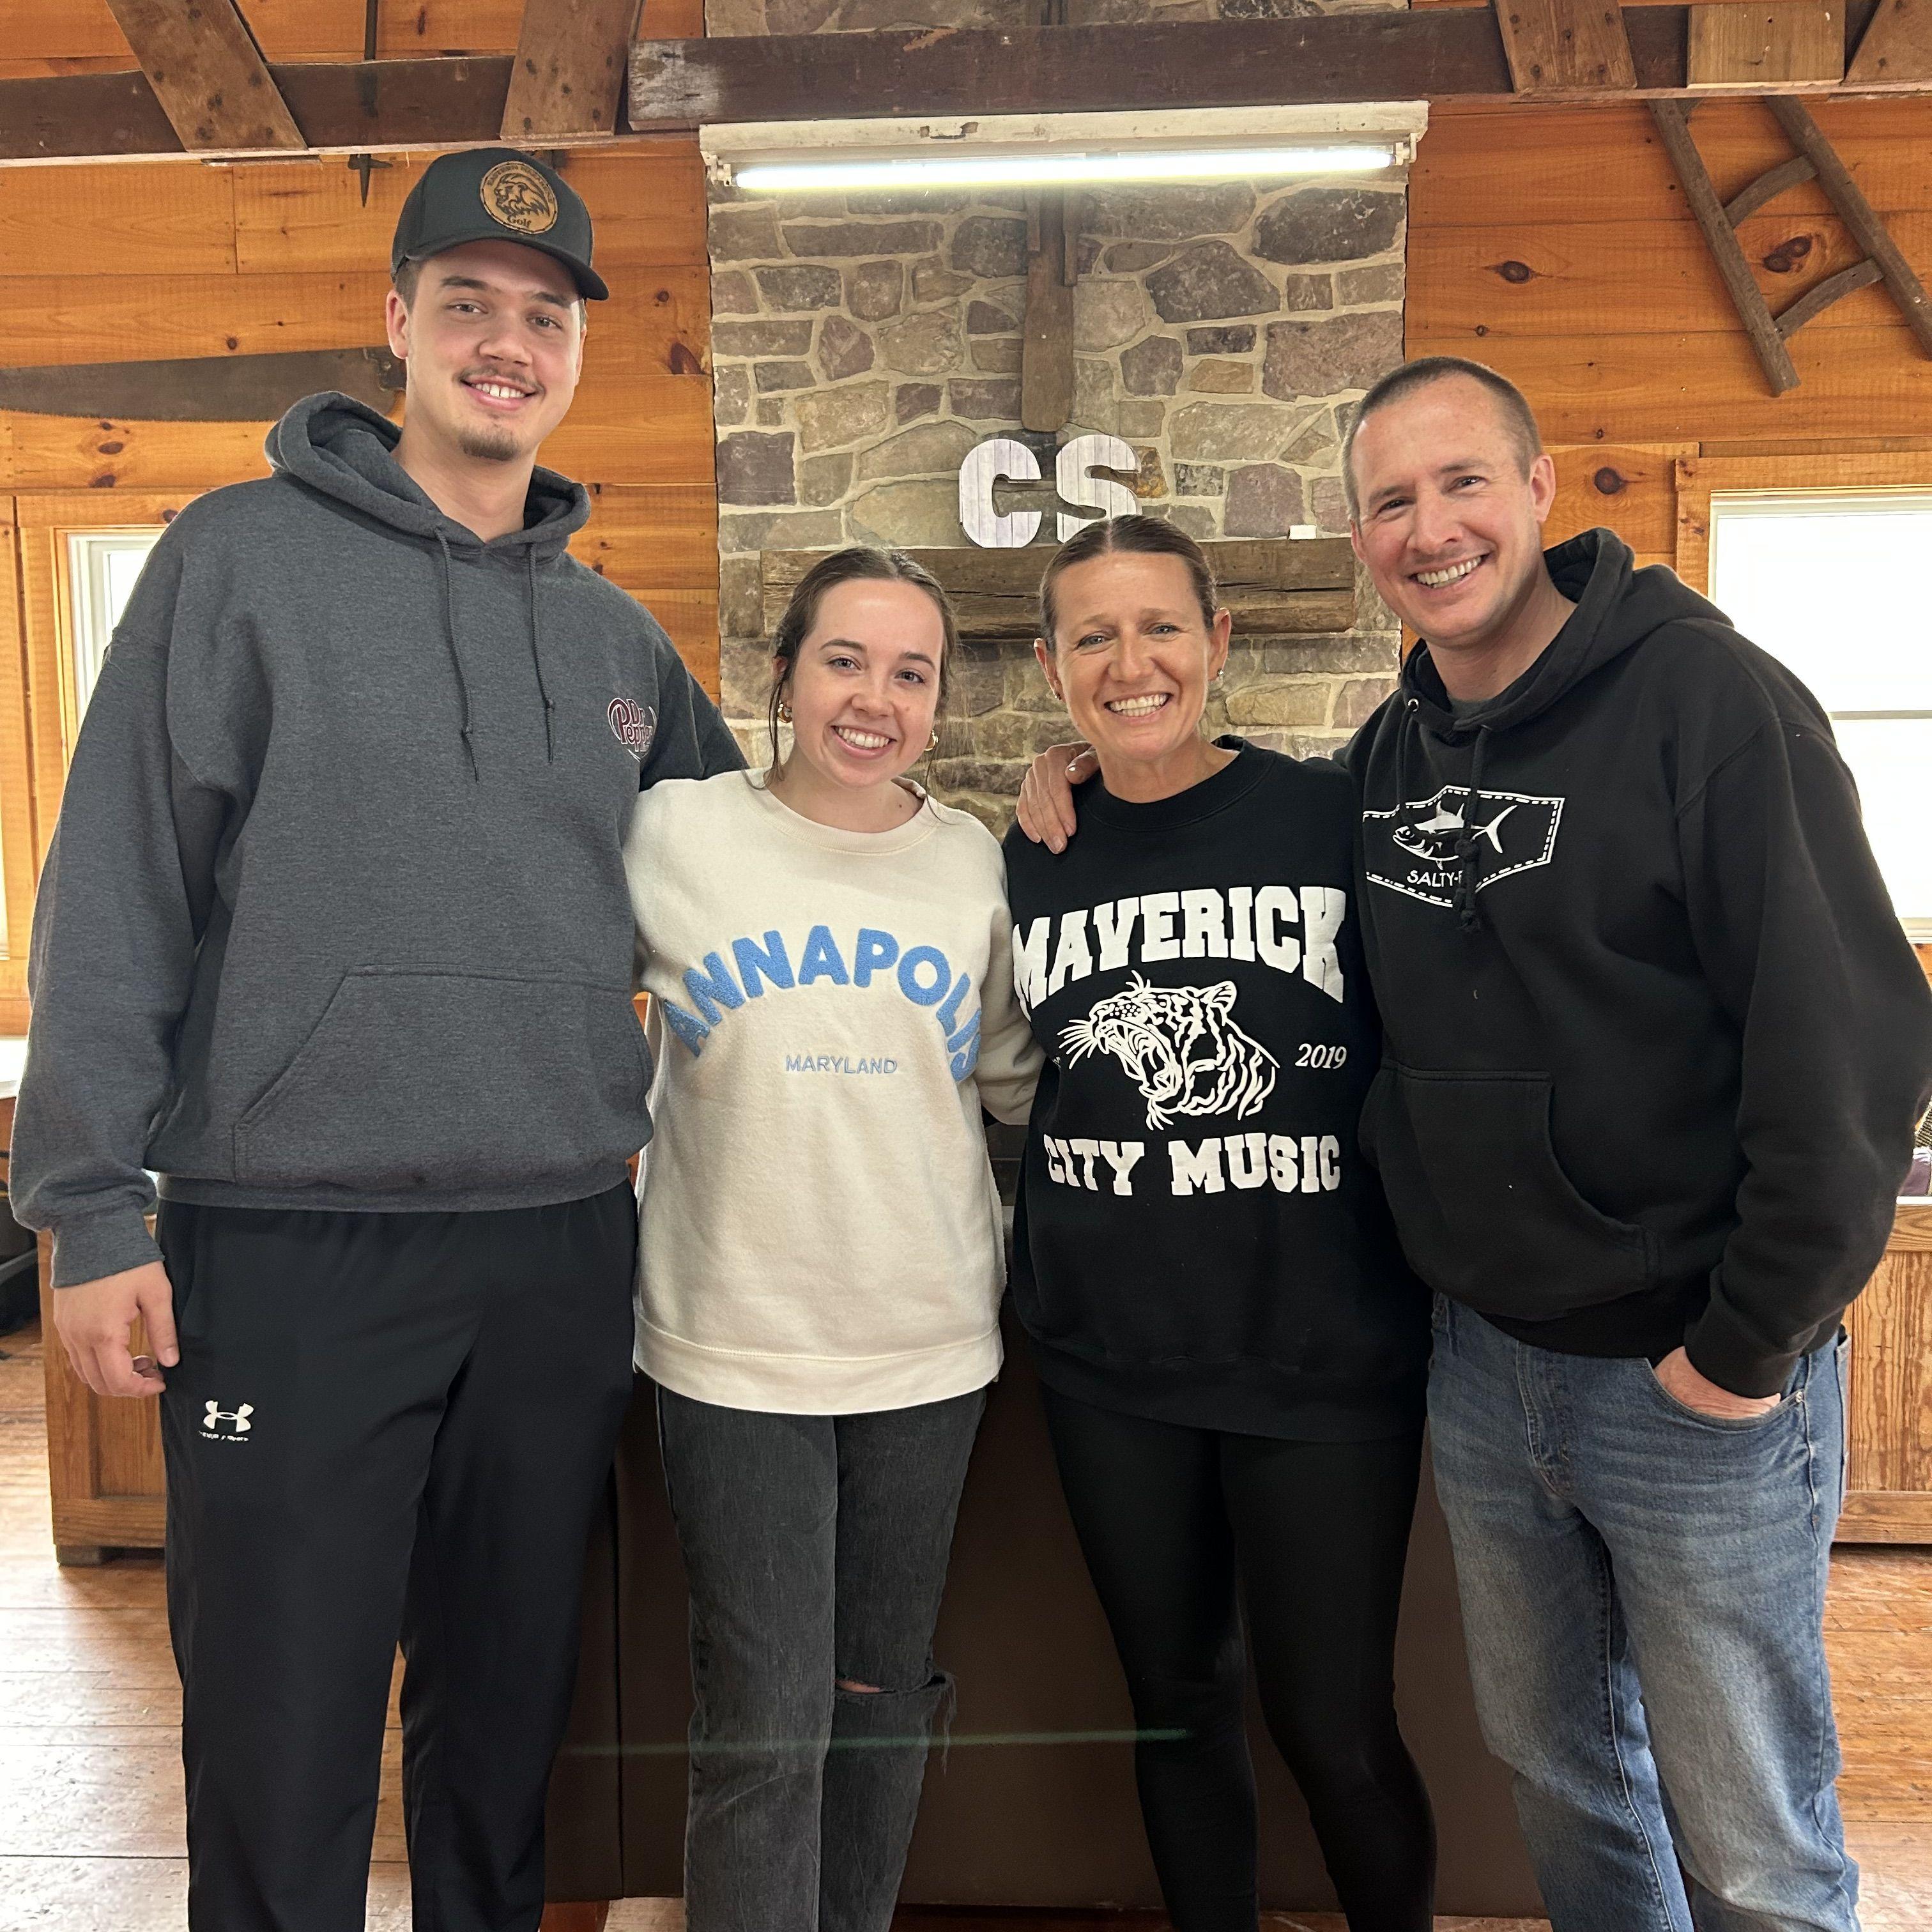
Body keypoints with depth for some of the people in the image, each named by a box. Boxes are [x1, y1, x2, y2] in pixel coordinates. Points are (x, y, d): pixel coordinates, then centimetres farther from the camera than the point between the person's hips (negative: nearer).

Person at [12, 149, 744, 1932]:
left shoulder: (618, 632, 12)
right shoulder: (244, 555, 0)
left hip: (564, 1249, 4)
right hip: (289, 1244, -3)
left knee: (508, 1720, 18)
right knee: (279, 1747, 8)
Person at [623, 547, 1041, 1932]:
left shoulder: (974, 861, 1)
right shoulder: (675, 836, -6)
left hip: (931, 1345, 3)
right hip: (735, 1347, -3)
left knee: (887, 1691, 20)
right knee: (766, 1723, 2)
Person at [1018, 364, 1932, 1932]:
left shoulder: (1710, 700, -14)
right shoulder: (1393, 750, 5)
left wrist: (1752, 1343, -16)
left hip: (1695, 1376, -5)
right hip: (1484, 1357, 6)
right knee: (1557, 1776, 23)